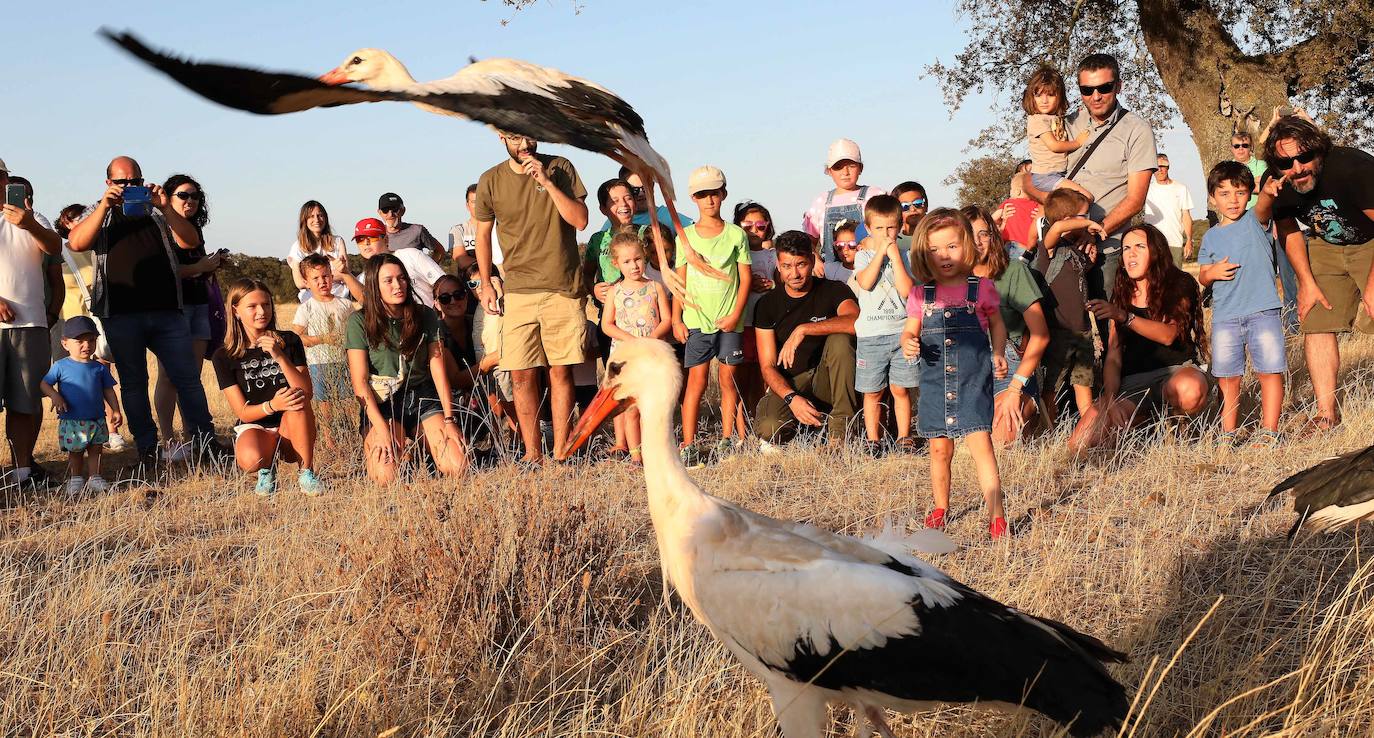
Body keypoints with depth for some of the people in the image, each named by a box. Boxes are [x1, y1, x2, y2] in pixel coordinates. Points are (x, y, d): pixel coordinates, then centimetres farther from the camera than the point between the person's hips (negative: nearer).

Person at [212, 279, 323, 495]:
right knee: (251, 460, -37)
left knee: (298, 399, -34)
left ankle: (307, 472, -18)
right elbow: (242, 412, -8)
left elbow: (306, 393, -12)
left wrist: (280, 357, -25)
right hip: (253, 426, -1)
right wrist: (272, 405, -30)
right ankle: (267, 468, 2)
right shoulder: (224, 356, -3)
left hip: (291, 428, 1)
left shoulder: (289, 341, 0)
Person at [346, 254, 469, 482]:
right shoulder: (359, 322, -6)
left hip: (423, 398, 3)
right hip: (381, 403, -3)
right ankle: (372, 450, 10)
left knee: (458, 468, -17)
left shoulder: (425, 316, 5)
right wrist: (381, 429, -19)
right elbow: (360, 382, -9)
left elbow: (438, 371, 2)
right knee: (386, 477, -26)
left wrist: (449, 419, -9)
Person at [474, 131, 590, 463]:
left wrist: (547, 182, -12)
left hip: (564, 287, -1)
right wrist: (486, 283, 7)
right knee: (522, 375, -3)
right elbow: (483, 234, 14)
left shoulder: (560, 168, 2)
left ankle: (560, 451, 8)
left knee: (561, 371, 1)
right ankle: (532, 452, 6)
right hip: (518, 290, 1)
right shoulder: (490, 181, 4)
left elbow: (580, 220, -5)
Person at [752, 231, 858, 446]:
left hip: (826, 380, 0)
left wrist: (803, 329, -33)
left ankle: (839, 431, -25)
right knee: (769, 428, -31)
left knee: (840, 339, -30)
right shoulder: (768, 304, -2)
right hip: (788, 383, 0)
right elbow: (768, 367, -6)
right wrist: (791, 398, -25)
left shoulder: (834, 291, -6)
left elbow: (856, 322, -30)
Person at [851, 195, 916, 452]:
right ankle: (873, 441, 13)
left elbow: (907, 290, -10)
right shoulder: (864, 255, 5)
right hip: (871, 334, 0)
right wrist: (880, 252, -14)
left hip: (902, 332, 0)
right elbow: (865, 282, -15)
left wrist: (895, 256, -10)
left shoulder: (905, 255, 5)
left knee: (901, 390, 5)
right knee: (873, 392, 4)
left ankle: (904, 437, 15)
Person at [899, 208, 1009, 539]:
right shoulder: (920, 295, 3)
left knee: (980, 442, -12)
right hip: (935, 383, 3)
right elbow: (910, 331, 10)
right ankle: (940, 509, 28)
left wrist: (999, 354, -3)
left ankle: (996, 513, -10)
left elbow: (996, 324, 12)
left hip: (973, 379, -3)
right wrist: (908, 344, -13)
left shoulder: (981, 288, -1)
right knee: (939, 449, 12)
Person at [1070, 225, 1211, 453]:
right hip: (1132, 381, 3)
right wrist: (1109, 400, -10)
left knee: (1189, 390, -43)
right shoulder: (1121, 297, 15)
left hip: (1176, 371, -3)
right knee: (1079, 445, -19)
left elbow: (1168, 334, -17)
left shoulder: (1180, 284, 2)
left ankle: (1177, 422, -5)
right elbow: (1114, 356, 6)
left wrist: (1124, 317, -30)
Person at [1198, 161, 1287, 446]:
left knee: (1270, 370, -4)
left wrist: (1269, 191, -45)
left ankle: (1268, 431, 4)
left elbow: (1263, 208, -22)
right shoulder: (1211, 237, 11)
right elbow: (1202, 277, 15)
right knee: (1227, 377, 6)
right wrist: (1212, 272, -8)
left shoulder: (1254, 221, 2)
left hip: (1263, 310, -3)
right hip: (1224, 316, 3)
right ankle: (1228, 433, 17)